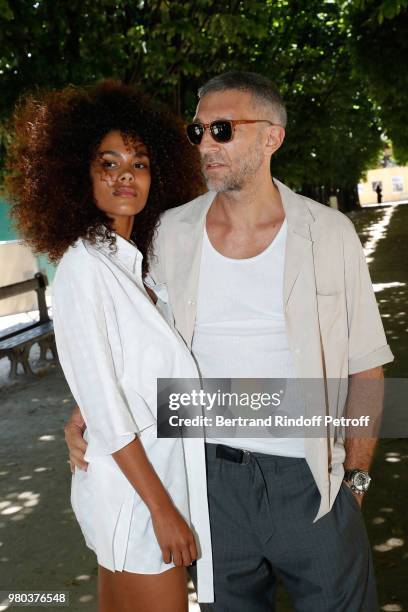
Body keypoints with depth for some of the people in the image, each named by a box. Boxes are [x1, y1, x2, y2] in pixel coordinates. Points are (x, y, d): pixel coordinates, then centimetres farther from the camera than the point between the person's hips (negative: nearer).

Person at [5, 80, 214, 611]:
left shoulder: (129, 262, 9)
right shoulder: (83, 266, -17)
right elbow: (102, 403, -20)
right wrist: (162, 507, -18)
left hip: (157, 470, 8)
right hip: (133, 488, -8)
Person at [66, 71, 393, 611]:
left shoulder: (330, 234, -5)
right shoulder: (173, 233, 0)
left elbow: (364, 367, -1)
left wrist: (355, 475, -3)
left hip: (312, 479, -1)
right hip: (211, 471, 2)